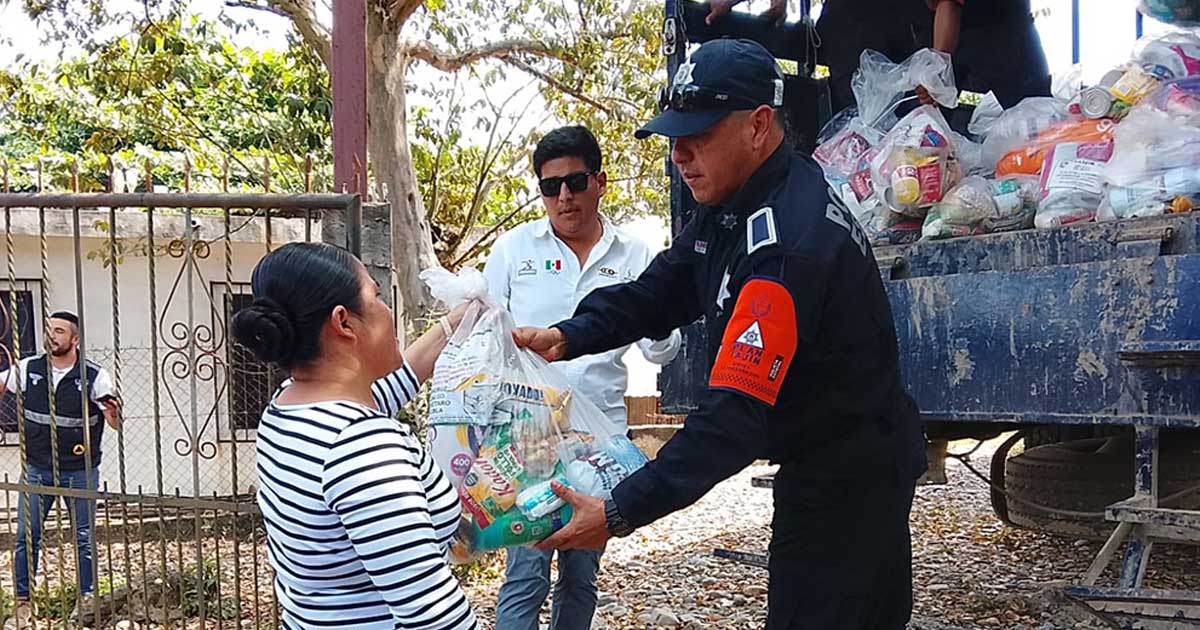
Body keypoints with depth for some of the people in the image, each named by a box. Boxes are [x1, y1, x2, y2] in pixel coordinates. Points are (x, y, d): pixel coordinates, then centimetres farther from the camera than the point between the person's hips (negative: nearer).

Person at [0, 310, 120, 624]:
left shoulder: (94, 376, -9)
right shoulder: (27, 369, -1)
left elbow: (116, 422, -11)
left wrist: (113, 413, -33)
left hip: (80, 472, -2)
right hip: (37, 469, 2)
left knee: (84, 538, 7)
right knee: (26, 536, 5)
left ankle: (87, 599, 19)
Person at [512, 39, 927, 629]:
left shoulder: (788, 243, -30)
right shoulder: (732, 204, 3)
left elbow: (736, 413, -34)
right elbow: (660, 291, 9)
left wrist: (621, 512, -33)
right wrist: (568, 336, -9)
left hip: (850, 475, -10)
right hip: (817, 463, 10)